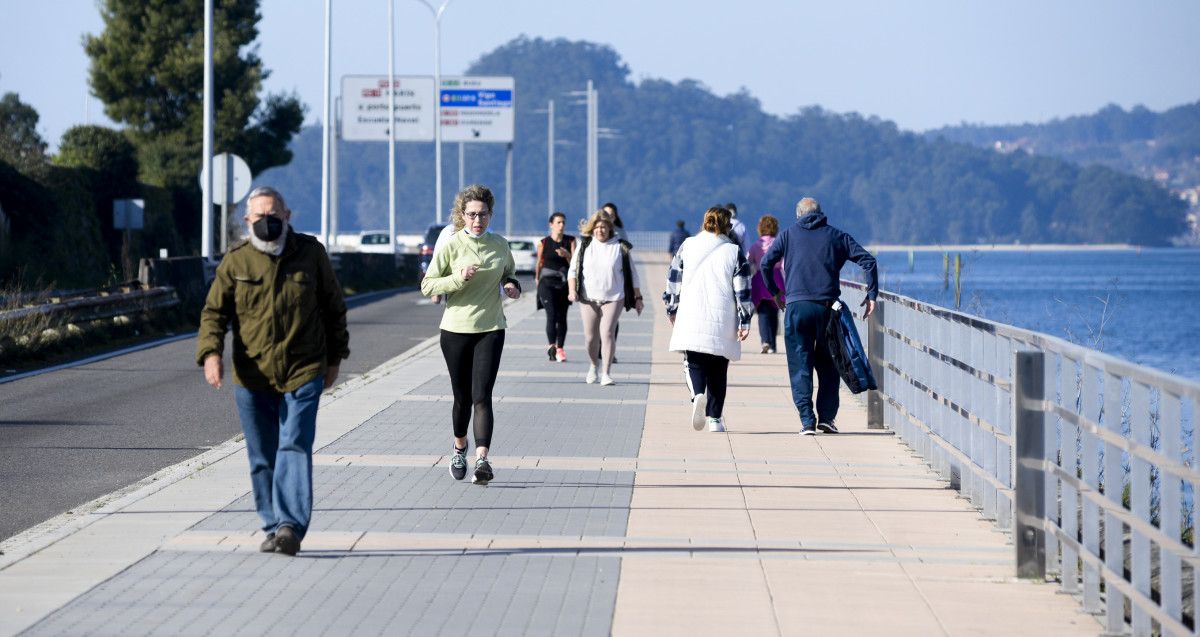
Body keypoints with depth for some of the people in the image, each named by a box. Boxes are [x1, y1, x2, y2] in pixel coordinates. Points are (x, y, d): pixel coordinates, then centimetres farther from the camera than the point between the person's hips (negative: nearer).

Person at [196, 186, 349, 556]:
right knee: (261, 458, 6)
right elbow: (214, 311, 3)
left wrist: (335, 357, 14)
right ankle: (273, 527, 16)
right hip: (252, 377, 2)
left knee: (295, 447, -14)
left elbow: (334, 307, 13)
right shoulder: (235, 262, 4)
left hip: (303, 373, -2)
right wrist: (211, 352, -15)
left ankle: (290, 525, -22)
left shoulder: (311, 254, 4)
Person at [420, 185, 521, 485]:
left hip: (491, 328, 1)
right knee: (462, 396, 11)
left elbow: (508, 273, 24)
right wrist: (459, 278, -20)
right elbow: (427, 285, -6)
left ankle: (482, 459, -22)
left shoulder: (500, 245, 5)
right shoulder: (451, 246, -5)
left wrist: (512, 285, 1)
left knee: (482, 396, -12)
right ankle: (459, 448, 37)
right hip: (456, 328, -1)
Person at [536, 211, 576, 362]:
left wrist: (567, 255, -18)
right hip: (547, 282, -2)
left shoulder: (570, 241, 5)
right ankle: (552, 346, -21)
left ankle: (559, 348, 13)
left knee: (562, 317, 5)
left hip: (564, 283, 2)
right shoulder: (543, 243, 1)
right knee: (551, 315, -16)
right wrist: (537, 279, 22)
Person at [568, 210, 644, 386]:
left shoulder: (620, 248, 2)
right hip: (588, 299, 2)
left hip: (613, 298, -2)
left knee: (607, 333, -15)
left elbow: (632, 274, 9)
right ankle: (595, 364, 33)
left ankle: (606, 373, -11)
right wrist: (572, 290, -7)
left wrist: (638, 298, 8)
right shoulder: (584, 246, 6)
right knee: (590, 337, 5)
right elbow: (573, 270, 8)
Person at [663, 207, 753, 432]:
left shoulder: (687, 247, 6)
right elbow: (743, 291, -1)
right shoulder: (734, 252, 2)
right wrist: (744, 322, 2)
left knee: (694, 364, 6)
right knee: (718, 371, 9)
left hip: (691, 320, 0)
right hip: (722, 323, 0)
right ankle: (715, 418, 7)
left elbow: (673, 281, 11)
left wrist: (672, 310, 22)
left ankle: (697, 395, -25)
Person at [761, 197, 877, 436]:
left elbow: (765, 263, 3)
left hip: (796, 307, -1)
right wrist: (872, 295, 6)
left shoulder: (789, 235, 10)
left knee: (800, 365, 3)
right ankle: (826, 417, 4)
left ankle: (807, 420, -6)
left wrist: (774, 292, 15)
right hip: (827, 307, 1)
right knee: (828, 364, 11)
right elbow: (867, 260, 3)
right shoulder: (836, 236, 11)